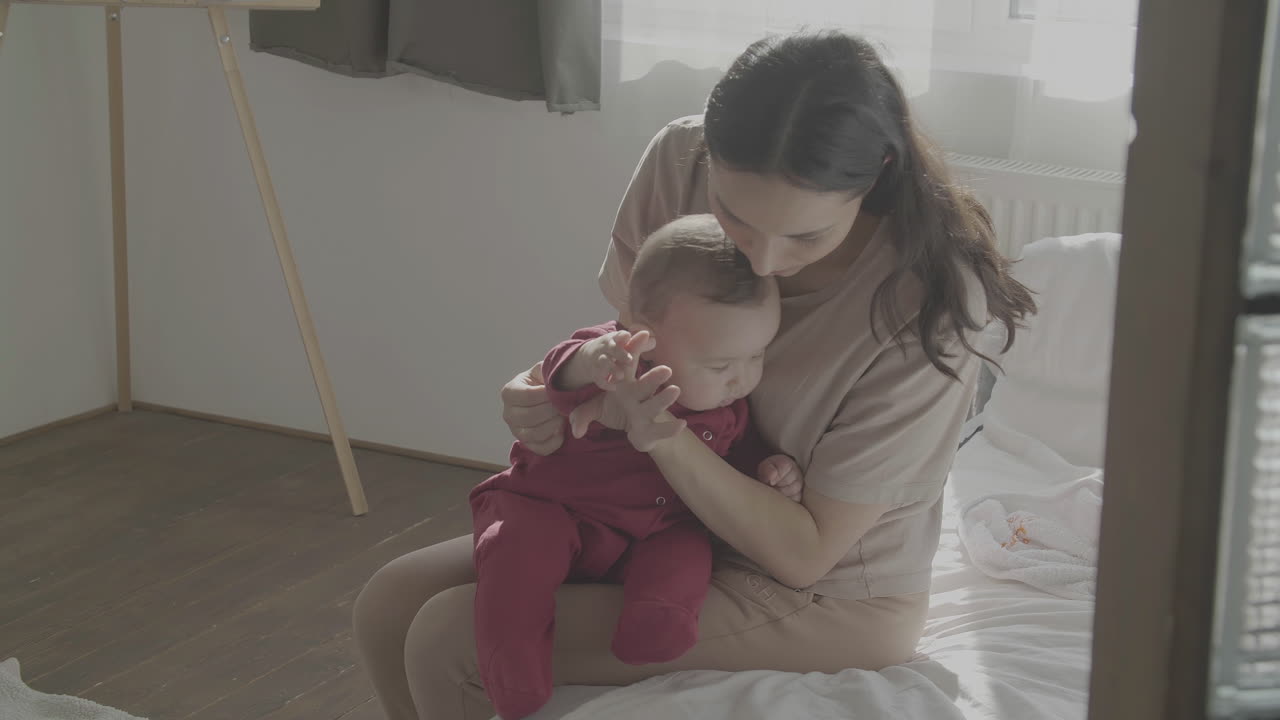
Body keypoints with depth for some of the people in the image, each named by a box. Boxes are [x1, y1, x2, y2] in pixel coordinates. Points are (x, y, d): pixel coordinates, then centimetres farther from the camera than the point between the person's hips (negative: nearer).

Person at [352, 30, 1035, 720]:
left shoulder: (931, 304, -30)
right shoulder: (681, 160, -16)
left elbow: (803, 553, -22)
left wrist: (663, 433, -37)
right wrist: (552, 380, -19)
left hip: (827, 599, -6)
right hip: (678, 514, 6)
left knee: (450, 643, -17)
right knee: (387, 606, 0)